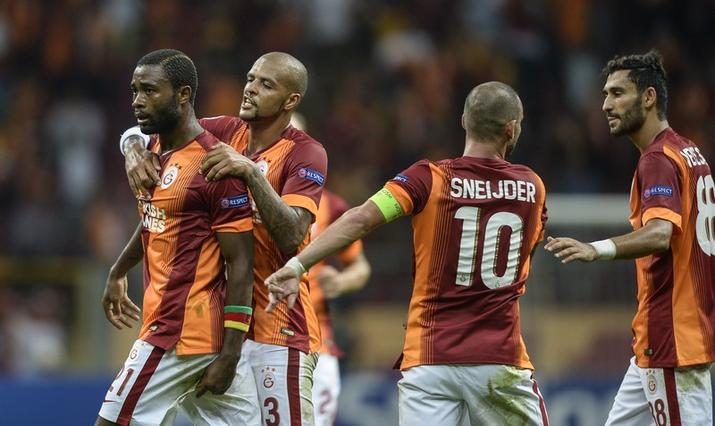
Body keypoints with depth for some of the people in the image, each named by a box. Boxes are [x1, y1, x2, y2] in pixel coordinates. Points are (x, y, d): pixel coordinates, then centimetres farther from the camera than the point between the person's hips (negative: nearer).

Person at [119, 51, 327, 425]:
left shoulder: (305, 154, -6)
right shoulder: (225, 133, 10)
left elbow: (291, 236, -19)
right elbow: (145, 134, 13)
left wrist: (252, 172, -28)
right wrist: (134, 149, -11)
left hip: (279, 329, -5)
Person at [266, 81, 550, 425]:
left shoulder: (428, 178, -4)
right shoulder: (532, 188, 4)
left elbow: (361, 219, -16)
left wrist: (297, 265, -20)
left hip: (429, 358, -1)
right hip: (500, 360, 1)